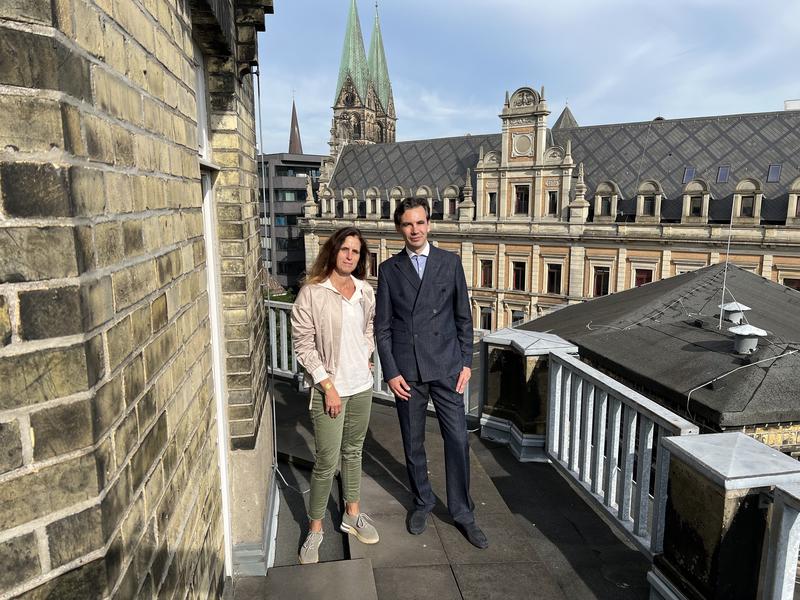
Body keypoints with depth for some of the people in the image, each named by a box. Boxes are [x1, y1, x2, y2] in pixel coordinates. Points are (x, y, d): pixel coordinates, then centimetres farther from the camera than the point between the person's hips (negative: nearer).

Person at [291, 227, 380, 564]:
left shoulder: (365, 291, 4)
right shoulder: (312, 292, -13)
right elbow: (303, 344, -14)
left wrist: (367, 354, 7)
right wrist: (328, 385, -16)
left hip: (361, 385, 5)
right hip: (329, 388, -5)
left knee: (353, 451, 18)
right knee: (327, 461, 1)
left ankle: (352, 515, 35)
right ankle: (315, 529, 20)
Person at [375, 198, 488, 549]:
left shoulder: (450, 263, 3)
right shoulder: (389, 270, 2)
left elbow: (463, 317, 6)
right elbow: (382, 326, 2)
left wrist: (466, 362, 0)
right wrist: (391, 372, -5)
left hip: (446, 366, 0)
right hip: (406, 370, 0)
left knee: (457, 440, 2)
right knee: (413, 443, 12)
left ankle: (461, 512, 20)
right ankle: (422, 503, 33)